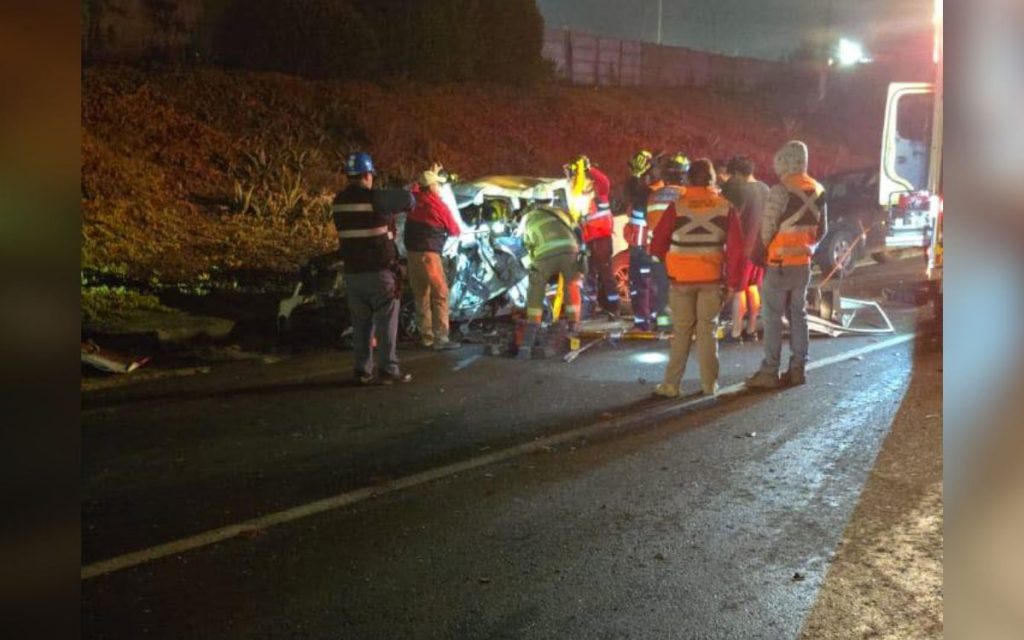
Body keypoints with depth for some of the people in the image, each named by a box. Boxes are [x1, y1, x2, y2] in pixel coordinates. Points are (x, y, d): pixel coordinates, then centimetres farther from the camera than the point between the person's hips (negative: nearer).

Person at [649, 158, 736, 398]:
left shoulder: (677, 206, -7)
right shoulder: (725, 207, -3)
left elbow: (657, 245, -5)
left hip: (681, 278, -1)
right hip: (712, 277, 1)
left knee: (681, 331, 7)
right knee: (708, 329, 10)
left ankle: (671, 384, 6)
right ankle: (709, 384, 12)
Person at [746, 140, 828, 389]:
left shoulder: (780, 191, -16)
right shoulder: (817, 191, 8)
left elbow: (767, 229, -14)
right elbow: (821, 229, 14)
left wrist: (758, 255, 0)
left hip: (779, 263, -7)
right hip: (804, 263, 7)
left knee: (773, 317, -2)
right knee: (798, 314, 13)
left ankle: (770, 371, -1)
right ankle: (798, 368, 16)